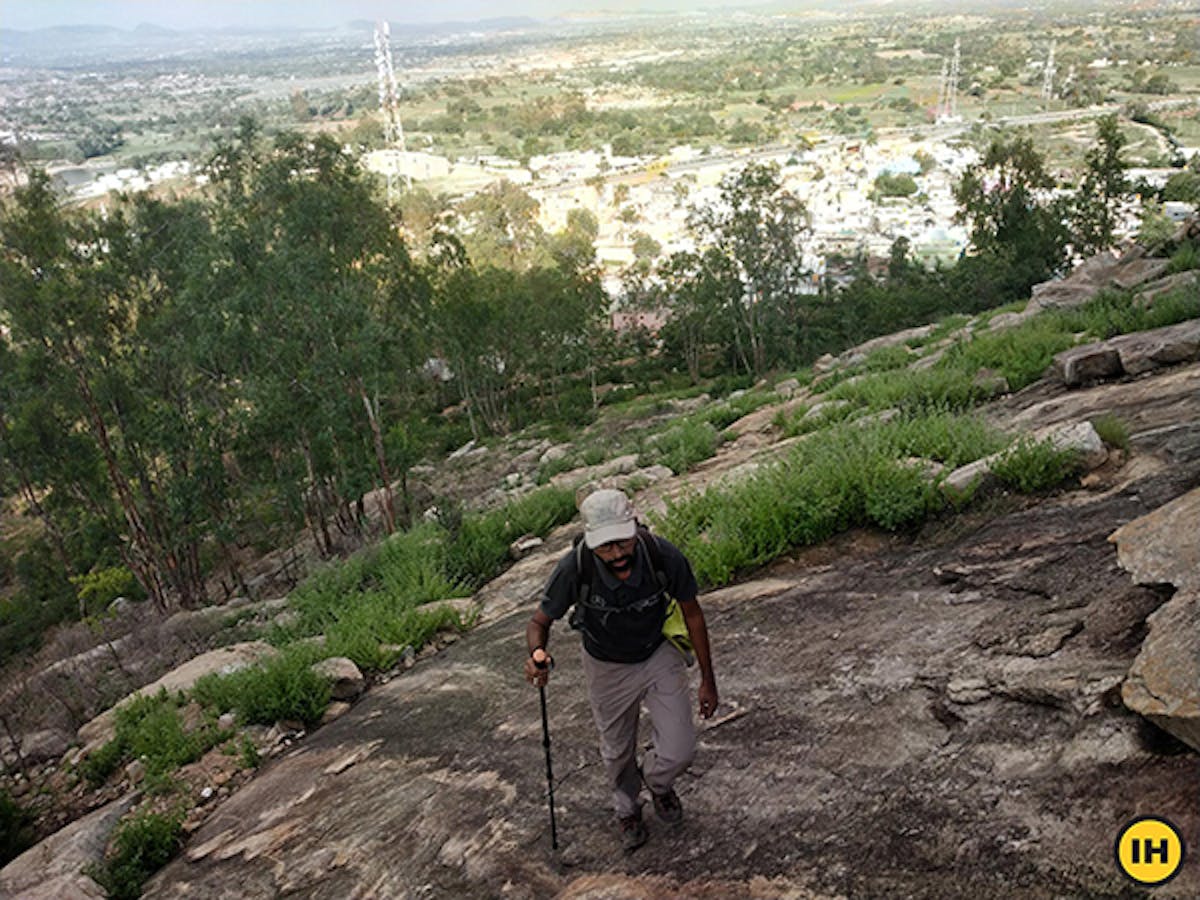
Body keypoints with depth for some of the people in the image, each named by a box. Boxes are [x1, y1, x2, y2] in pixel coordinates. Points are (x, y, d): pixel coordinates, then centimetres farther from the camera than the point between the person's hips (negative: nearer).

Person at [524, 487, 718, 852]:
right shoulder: (575, 568, -34)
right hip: (607, 667, 0)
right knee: (617, 752, 18)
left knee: (679, 750, -5)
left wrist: (707, 679, -3)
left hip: (659, 656, 0)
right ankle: (628, 810, 52)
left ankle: (656, 781, 34)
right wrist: (537, 656, -40)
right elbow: (539, 621, -16)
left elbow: (692, 614, -12)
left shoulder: (665, 557, -31)